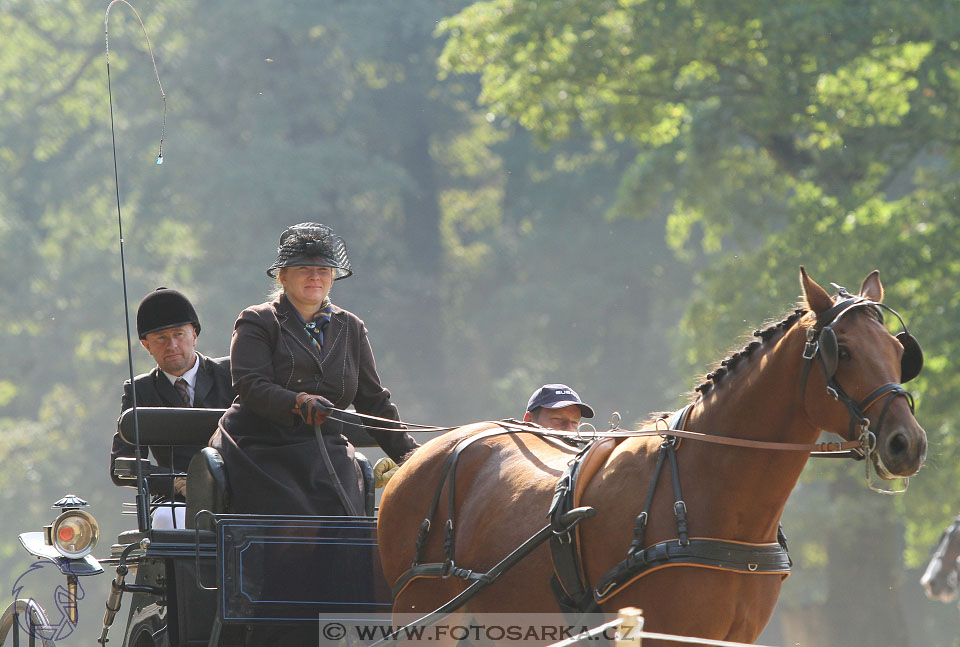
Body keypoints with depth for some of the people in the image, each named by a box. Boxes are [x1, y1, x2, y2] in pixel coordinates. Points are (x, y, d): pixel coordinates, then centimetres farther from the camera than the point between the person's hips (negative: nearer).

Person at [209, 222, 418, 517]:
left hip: (326, 451, 4)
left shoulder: (351, 329, 18)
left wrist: (407, 453, 8)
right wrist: (298, 402, -28)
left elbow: (373, 401, 19)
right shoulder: (257, 323, 4)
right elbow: (250, 386, -11)